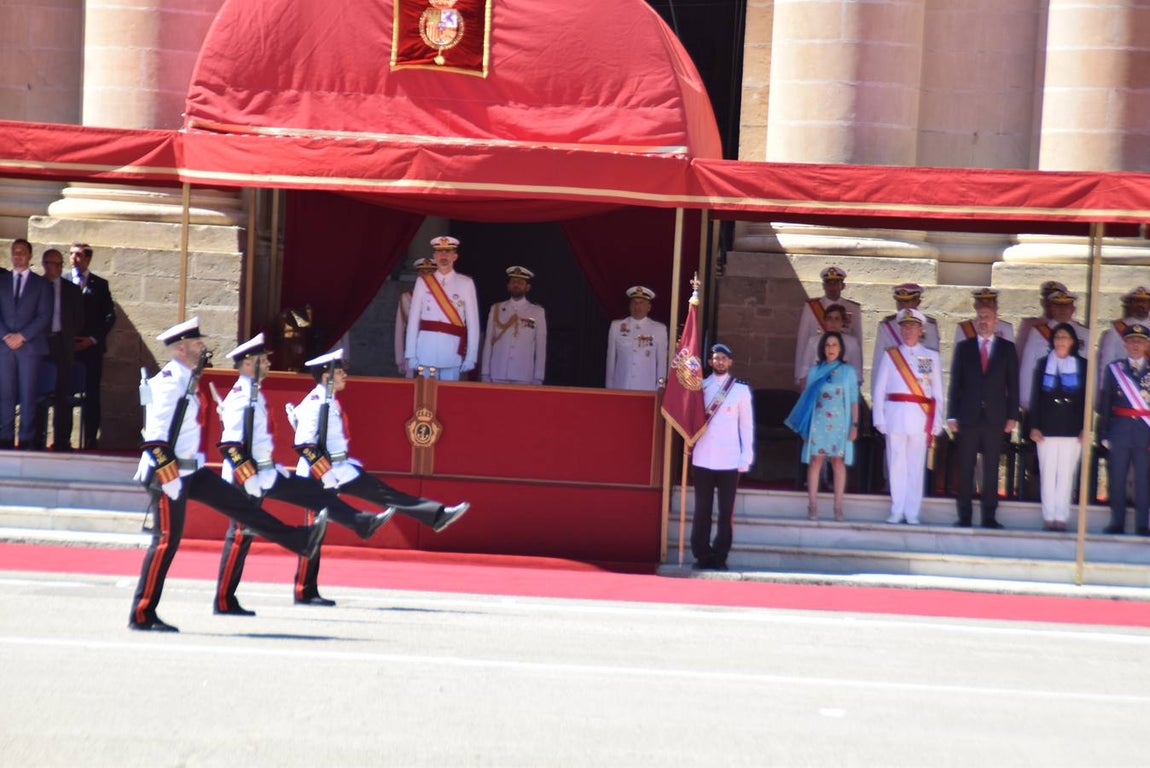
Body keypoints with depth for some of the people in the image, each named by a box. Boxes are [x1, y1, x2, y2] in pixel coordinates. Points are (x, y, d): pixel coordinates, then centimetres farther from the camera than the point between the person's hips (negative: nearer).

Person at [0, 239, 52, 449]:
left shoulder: (41, 283, 9)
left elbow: (44, 316, 1)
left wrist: (22, 336, -9)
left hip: (30, 345, -2)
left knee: (28, 395, -4)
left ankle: (26, 439, -3)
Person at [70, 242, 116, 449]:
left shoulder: (100, 284, 9)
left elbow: (109, 316, 7)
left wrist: (93, 338, -5)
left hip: (91, 346, 0)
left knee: (92, 395, -1)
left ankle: (90, 440, 2)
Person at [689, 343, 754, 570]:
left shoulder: (741, 389, 4)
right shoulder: (700, 386, 7)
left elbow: (746, 424, 4)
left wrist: (746, 457, 0)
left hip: (729, 460, -1)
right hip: (702, 458, 1)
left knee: (726, 511, -1)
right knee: (702, 509, 2)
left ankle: (720, 556, 4)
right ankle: (702, 554, 8)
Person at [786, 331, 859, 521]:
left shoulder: (847, 370, 6)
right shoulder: (815, 370, 9)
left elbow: (854, 400, 5)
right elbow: (808, 397, 9)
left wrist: (854, 424, -2)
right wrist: (804, 426, 6)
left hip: (839, 424, -1)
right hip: (817, 423, 1)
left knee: (838, 463, -2)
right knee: (815, 462, -3)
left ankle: (838, 508, 0)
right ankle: (812, 507, -2)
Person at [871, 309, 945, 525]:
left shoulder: (932, 357, 9)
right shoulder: (890, 355, 8)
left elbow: (938, 393, 7)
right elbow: (878, 389, 6)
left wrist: (937, 423, 1)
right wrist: (879, 418, -1)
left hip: (921, 417, 0)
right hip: (895, 415, 0)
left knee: (916, 464, 0)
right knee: (896, 463, 1)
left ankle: (912, 513, 4)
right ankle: (897, 511, 7)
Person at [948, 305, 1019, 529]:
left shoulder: (1007, 348, 9)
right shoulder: (963, 347, 9)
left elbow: (1013, 384, 7)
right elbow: (955, 383, 7)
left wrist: (1012, 416, 0)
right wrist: (952, 415, 0)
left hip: (994, 417, 0)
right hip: (968, 416, 0)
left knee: (992, 468, 1)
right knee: (965, 468, 0)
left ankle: (989, 516, 5)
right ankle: (964, 516, 3)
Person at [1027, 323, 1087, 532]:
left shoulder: (1082, 366, 7)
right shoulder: (1043, 364, 8)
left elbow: (1087, 399, 6)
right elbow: (1035, 397, 7)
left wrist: (1085, 428, -1)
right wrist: (1034, 426, 0)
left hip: (1072, 430, -1)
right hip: (1047, 428, 1)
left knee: (1066, 474, -1)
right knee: (1048, 473, 0)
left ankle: (1061, 516, 1)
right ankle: (1048, 516, 4)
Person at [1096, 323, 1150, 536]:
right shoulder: (1114, 369, 8)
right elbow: (1104, 404, 7)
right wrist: (1104, 433, 1)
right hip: (1120, 430, 1)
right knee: (1117, 479, 3)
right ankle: (1117, 523, 9)